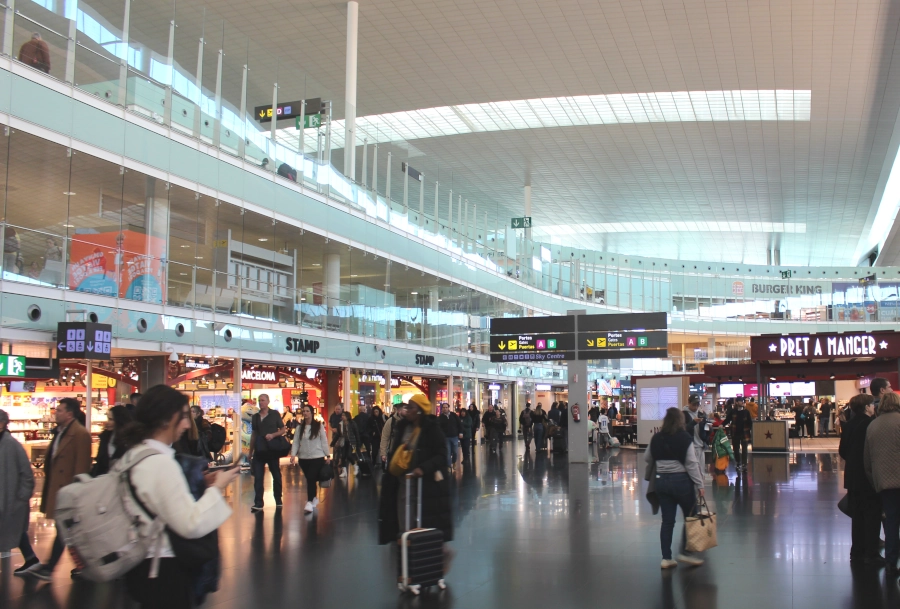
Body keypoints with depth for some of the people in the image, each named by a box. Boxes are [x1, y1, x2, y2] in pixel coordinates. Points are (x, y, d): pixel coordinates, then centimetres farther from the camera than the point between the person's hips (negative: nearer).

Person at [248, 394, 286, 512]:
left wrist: (273, 435, -19)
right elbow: (253, 435, 14)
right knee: (257, 478, -3)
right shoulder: (255, 417, 9)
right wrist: (250, 452, 12)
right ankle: (258, 504, -2)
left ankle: (278, 501, 23)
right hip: (259, 451, 3)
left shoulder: (275, 414, -1)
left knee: (276, 476, 9)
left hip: (272, 450, -3)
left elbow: (283, 430, 1)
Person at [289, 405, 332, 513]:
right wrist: (293, 454, -9)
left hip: (317, 457, -4)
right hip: (303, 458, 4)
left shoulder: (319, 426, -2)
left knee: (311, 478, -14)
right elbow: (296, 442, 3)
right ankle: (314, 498, 30)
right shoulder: (299, 427, 7)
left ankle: (310, 502, -15)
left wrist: (328, 455, 0)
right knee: (310, 479, 12)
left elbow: (324, 441, 0)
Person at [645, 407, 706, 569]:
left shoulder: (656, 438, 4)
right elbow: (692, 464, -12)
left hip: (661, 481, 5)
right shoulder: (685, 438, -10)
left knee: (667, 520, 9)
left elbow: (647, 459, 14)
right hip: (681, 480, -5)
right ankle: (685, 552, 8)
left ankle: (666, 558, 10)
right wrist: (699, 484, -7)